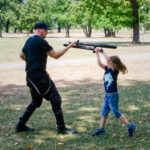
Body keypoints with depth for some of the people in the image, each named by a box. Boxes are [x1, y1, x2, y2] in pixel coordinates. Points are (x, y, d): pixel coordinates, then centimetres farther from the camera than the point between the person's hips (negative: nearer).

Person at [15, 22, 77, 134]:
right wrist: (69, 46, -6)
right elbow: (55, 55, -10)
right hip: (39, 74, -10)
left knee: (36, 101, 19)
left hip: (30, 75, 10)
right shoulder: (41, 41, -11)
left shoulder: (29, 41, 16)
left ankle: (21, 125, 20)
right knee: (55, 99, -5)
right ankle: (61, 127, -5)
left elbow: (21, 55, 28)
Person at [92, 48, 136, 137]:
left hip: (113, 96, -9)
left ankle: (130, 126, 7)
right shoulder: (107, 69, 5)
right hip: (107, 95, 9)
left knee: (116, 113, -2)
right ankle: (101, 129, 21)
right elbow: (99, 63, 5)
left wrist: (102, 51, -19)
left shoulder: (114, 70, -17)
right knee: (104, 112, 13)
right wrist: (97, 53, 1)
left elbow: (108, 59, -28)